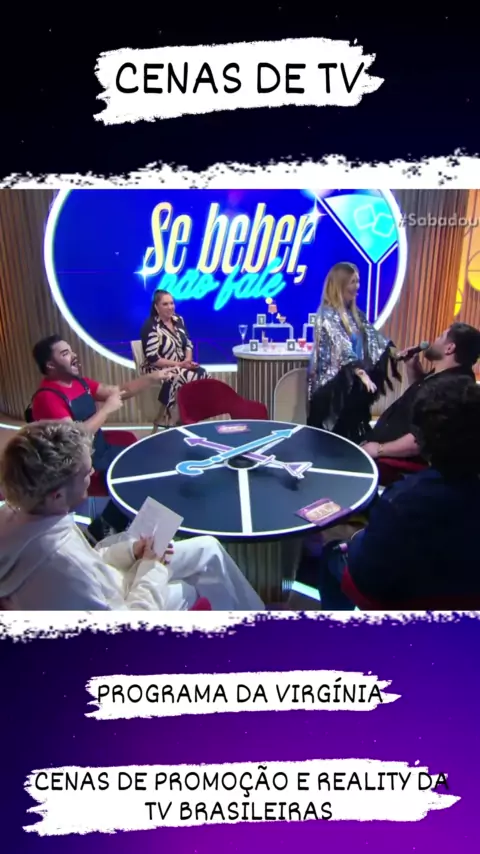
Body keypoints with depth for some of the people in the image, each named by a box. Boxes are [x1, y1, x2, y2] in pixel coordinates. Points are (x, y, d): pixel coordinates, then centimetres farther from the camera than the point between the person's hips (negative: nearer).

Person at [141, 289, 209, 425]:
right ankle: (174, 421, -22)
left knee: (202, 373, -22)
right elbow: (152, 358, -19)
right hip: (158, 370, -7)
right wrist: (178, 364, -21)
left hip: (182, 366, 7)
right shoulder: (151, 327, -14)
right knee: (189, 378, -32)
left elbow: (188, 344, 13)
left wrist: (188, 360, -8)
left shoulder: (178, 320, 9)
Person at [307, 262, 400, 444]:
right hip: (331, 384, -7)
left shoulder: (355, 313, 11)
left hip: (353, 382, 7)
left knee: (351, 433, 11)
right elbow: (343, 349, -24)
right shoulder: (328, 314, -13)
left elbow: (373, 338, 8)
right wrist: (363, 374, -31)